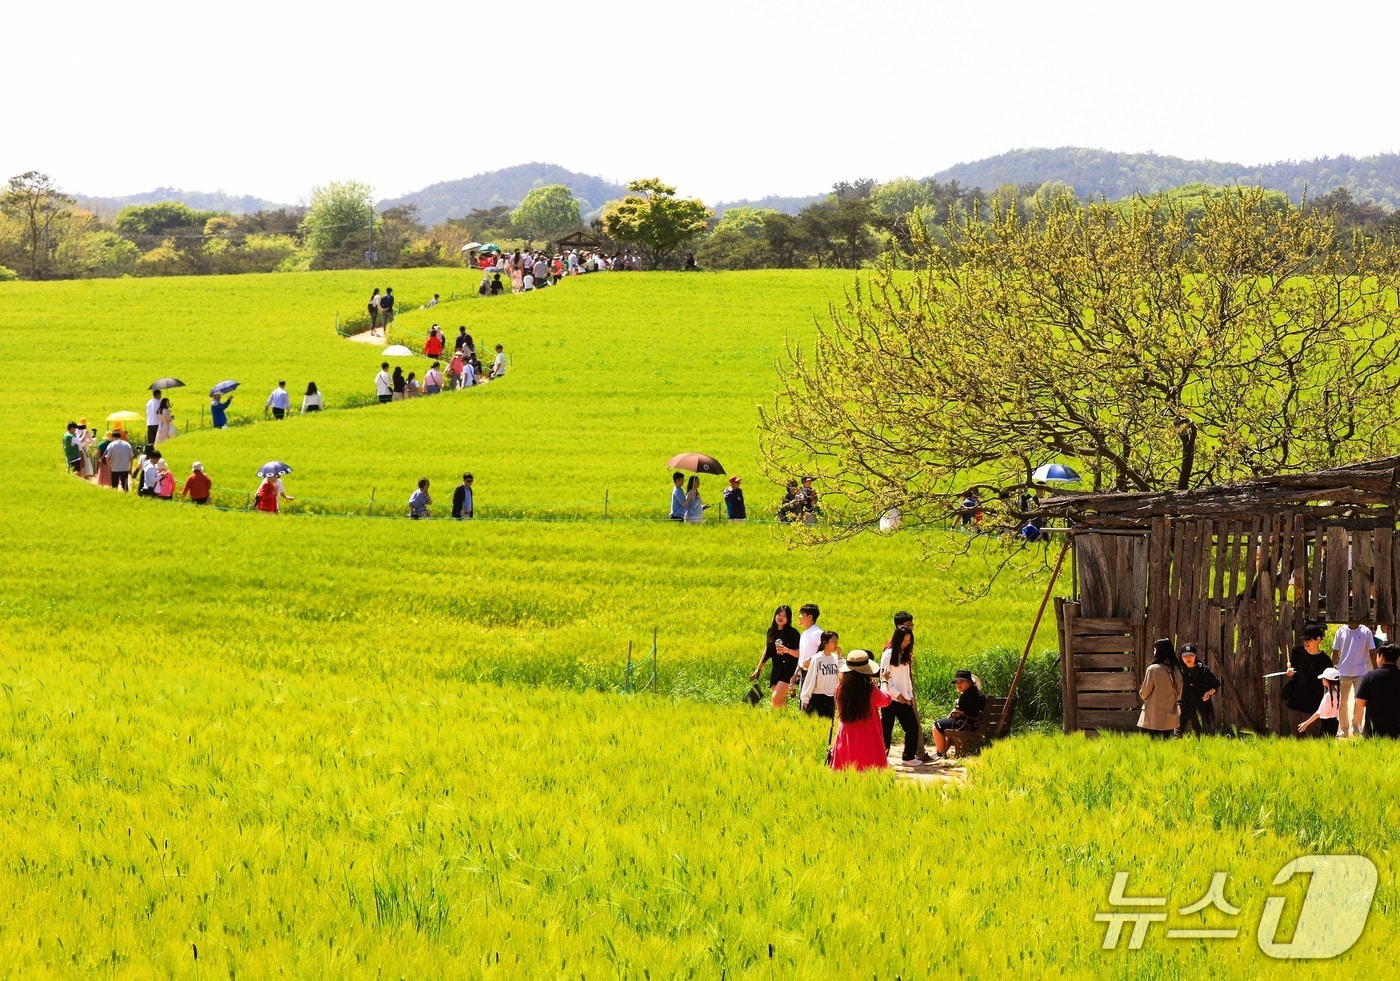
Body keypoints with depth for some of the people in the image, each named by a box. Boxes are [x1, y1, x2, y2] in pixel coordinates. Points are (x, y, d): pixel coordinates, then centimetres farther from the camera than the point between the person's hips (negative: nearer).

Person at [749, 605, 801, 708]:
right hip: (776, 669, 6)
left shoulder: (792, 633, -8)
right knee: (781, 700, 7)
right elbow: (767, 651, 18)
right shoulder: (771, 631, 9)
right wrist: (758, 669, 19)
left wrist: (787, 650, -30)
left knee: (776, 697, -17)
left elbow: (799, 653, -11)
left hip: (788, 669, -6)